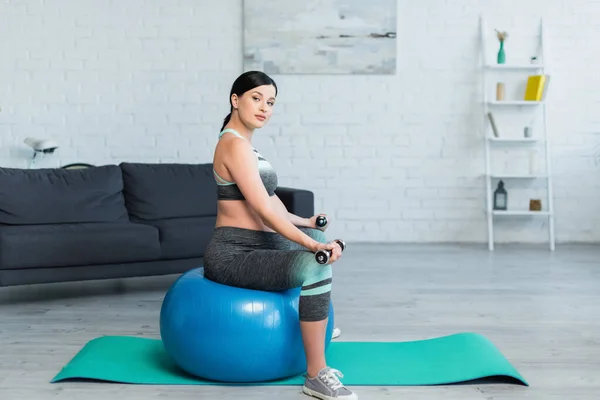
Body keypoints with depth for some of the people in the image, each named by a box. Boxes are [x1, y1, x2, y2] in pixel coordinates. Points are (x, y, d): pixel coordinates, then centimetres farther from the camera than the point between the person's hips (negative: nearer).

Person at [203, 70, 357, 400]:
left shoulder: (241, 143, 13)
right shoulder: (235, 144, -18)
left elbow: (269, 200, 22)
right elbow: (263, 210, -25)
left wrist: (306, 224, 30)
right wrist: (311, 245, -28)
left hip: (257, 246, 11)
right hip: (232, 255, -11)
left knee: (318, 237, 31)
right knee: (315, 265, -33)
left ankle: (314, 324, 45)